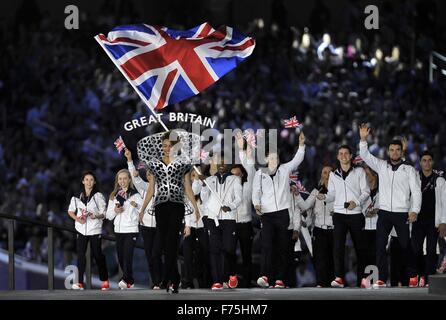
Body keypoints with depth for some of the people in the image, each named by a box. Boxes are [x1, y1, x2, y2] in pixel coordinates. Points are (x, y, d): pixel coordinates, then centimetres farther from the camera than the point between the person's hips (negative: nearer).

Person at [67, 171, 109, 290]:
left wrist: (96, 216, -24)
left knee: (97, 254, 2)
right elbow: (71, 211, 13)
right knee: (80, 255, -3)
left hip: (95, 230, -2)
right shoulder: (77, 196, 6)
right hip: (81, 229, 2)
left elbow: (104, 213, -3)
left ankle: (105, 280, 17)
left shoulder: (98, 196, -2)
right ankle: (80, 283, -4)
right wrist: (77, 218, -6)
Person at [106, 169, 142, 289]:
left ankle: (126, 280, -26)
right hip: (118, 230, 5)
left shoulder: (135, 194, 0)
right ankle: (130, 281, 14)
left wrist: (136, 205, -24)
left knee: (127, 255, -17)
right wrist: (115, 211, -4)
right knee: (121, 257, 5)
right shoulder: (114, 196, 14)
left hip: (131, 229, -5)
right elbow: (109, 215, 16)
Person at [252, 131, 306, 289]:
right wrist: (257, 204, -9)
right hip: (267, 213, -2)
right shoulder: (260, 173, 13)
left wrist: (301, 145, -2)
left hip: (282, 213, 2)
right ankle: (264, 276, -28)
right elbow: (256, 191, 8)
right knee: (266, 243, -17)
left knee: (283, 247, 0)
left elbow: (297, 160, 10)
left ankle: (280, 279, 0)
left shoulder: (285, 169, 16)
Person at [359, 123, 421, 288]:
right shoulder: (381, 166, 10)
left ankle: (412, 275, 21)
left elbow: (416, 191, 0)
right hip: (384, 212, 2)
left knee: (405, 245, 4)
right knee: (380, 245, -6)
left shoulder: (409, 169, 4)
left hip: (402, 213, -2)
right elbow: (365, 156, 1)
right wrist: (363, 139, -14)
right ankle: (382, 278, -4)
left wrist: (415, 210, -12)